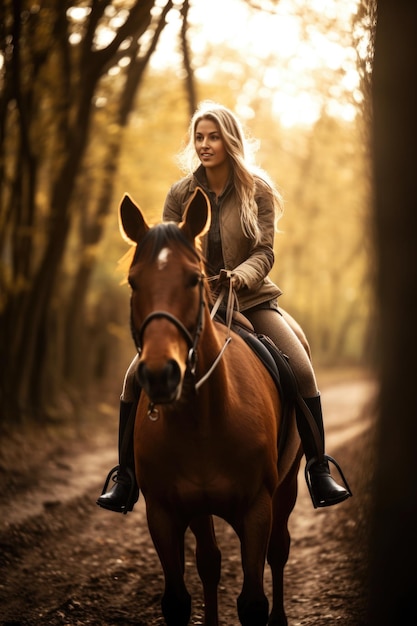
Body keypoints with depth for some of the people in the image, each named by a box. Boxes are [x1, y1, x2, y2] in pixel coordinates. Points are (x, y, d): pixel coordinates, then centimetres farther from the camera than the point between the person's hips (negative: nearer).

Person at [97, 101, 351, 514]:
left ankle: (318, 473, -9)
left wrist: (240, 278, -29)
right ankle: (126, 478, -2)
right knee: (136, 375, -16)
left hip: (250, 300, -1)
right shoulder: (180, 194, 2)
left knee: (301, 371, -22)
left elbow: (264, 251, -8)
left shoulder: (257, 190, -2)